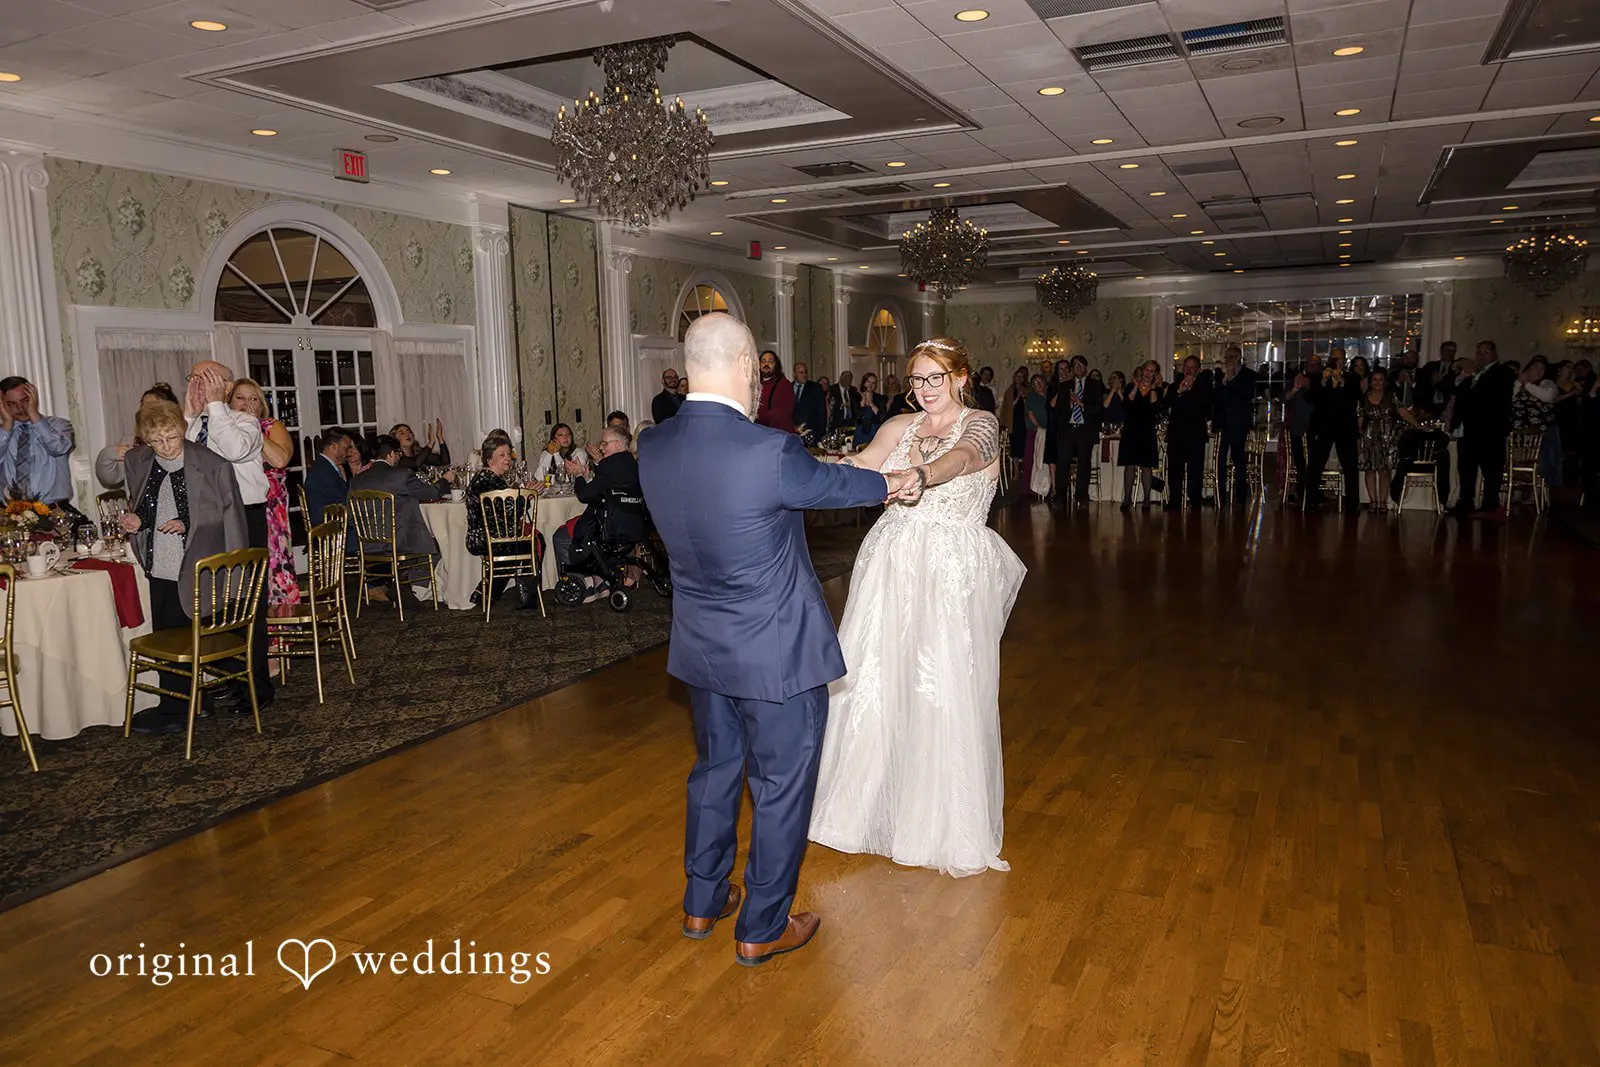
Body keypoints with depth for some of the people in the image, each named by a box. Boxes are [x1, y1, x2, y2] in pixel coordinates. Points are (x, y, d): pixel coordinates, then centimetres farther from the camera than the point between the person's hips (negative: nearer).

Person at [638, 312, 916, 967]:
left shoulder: (655, 448, -7)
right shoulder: (771, 453, -25)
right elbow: (833, 482, -5)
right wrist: (891, 484, 14)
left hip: (702, 645, 7)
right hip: (775, 651, -6)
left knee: (715, 769, 25)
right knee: (782, 786, 12)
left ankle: (703, 902, 41)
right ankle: (762, 929, 27)